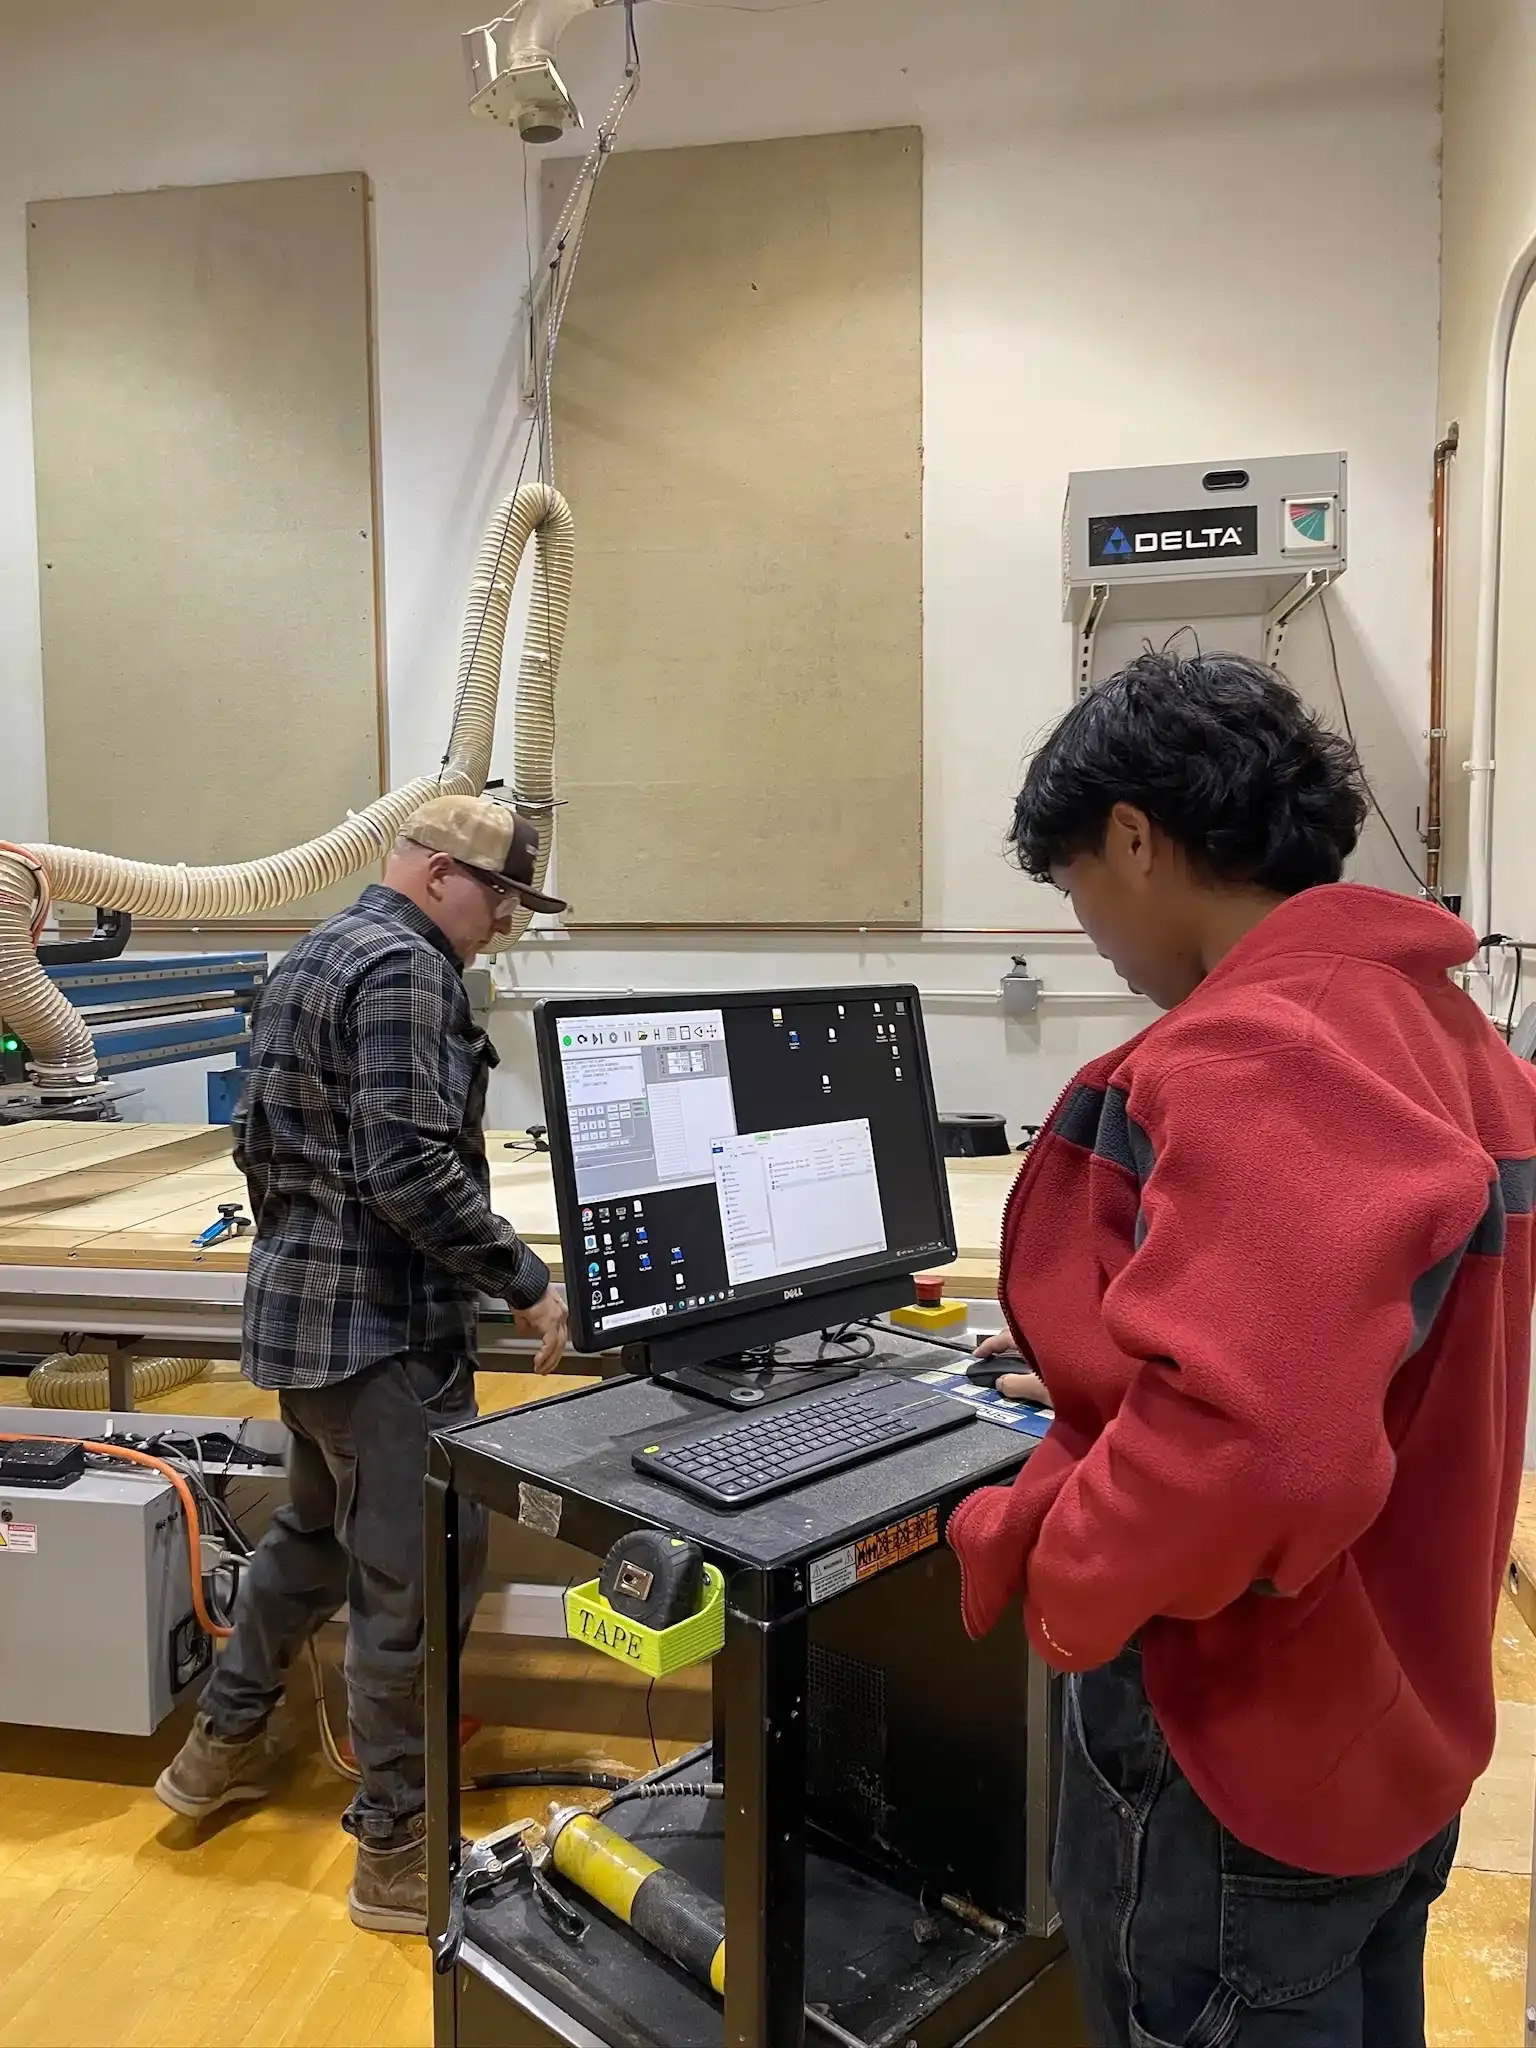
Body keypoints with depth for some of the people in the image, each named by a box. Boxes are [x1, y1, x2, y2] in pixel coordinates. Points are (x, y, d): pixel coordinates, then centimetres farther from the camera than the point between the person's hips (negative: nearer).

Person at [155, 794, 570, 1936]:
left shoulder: (313, 957, 14)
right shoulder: (405, 966, -17)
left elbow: (259, 1138, 19)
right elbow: (412, 1168, -26)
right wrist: (524, 1279, -19)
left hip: (299, 1302, 10)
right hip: (383, 1322, -10)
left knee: (316, 1531, 26)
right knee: (417, 1575, 0)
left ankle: (226, 1743, 41)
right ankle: (400, 1851, 12)